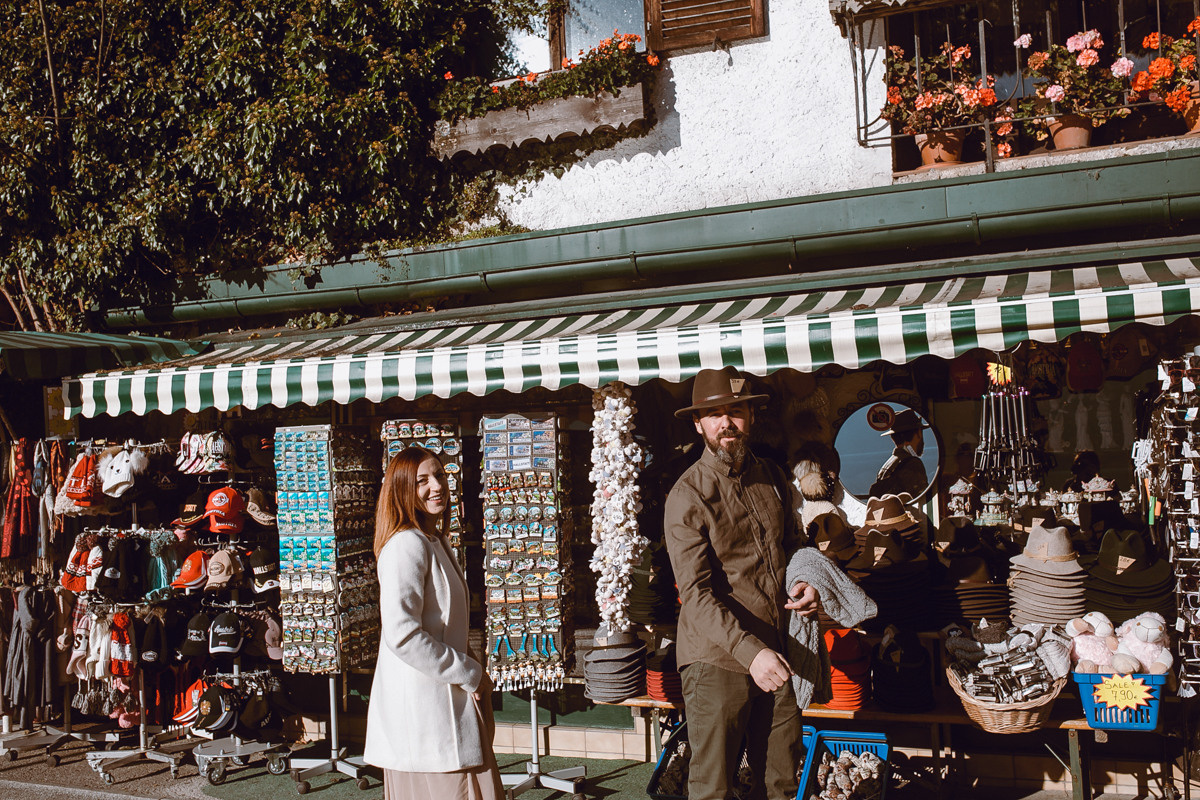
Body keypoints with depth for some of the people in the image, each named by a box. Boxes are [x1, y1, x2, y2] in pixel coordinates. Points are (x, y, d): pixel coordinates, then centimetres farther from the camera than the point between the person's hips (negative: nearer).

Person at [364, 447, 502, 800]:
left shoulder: (435, 542, 16)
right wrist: (469, 673, -16)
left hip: (442, 700, 10)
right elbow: (402, 635, -24)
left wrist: (470, 671, 12)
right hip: (421, 703, -10)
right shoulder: (406, 545, -16)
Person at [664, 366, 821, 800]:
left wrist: (806, 584, 2)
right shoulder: (687, 496, -10)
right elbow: (696, 593, -16)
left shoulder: (771, 478, 11)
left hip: (776, 654, 6)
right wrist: (751, 651, -27)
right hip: (718, 659, -5)